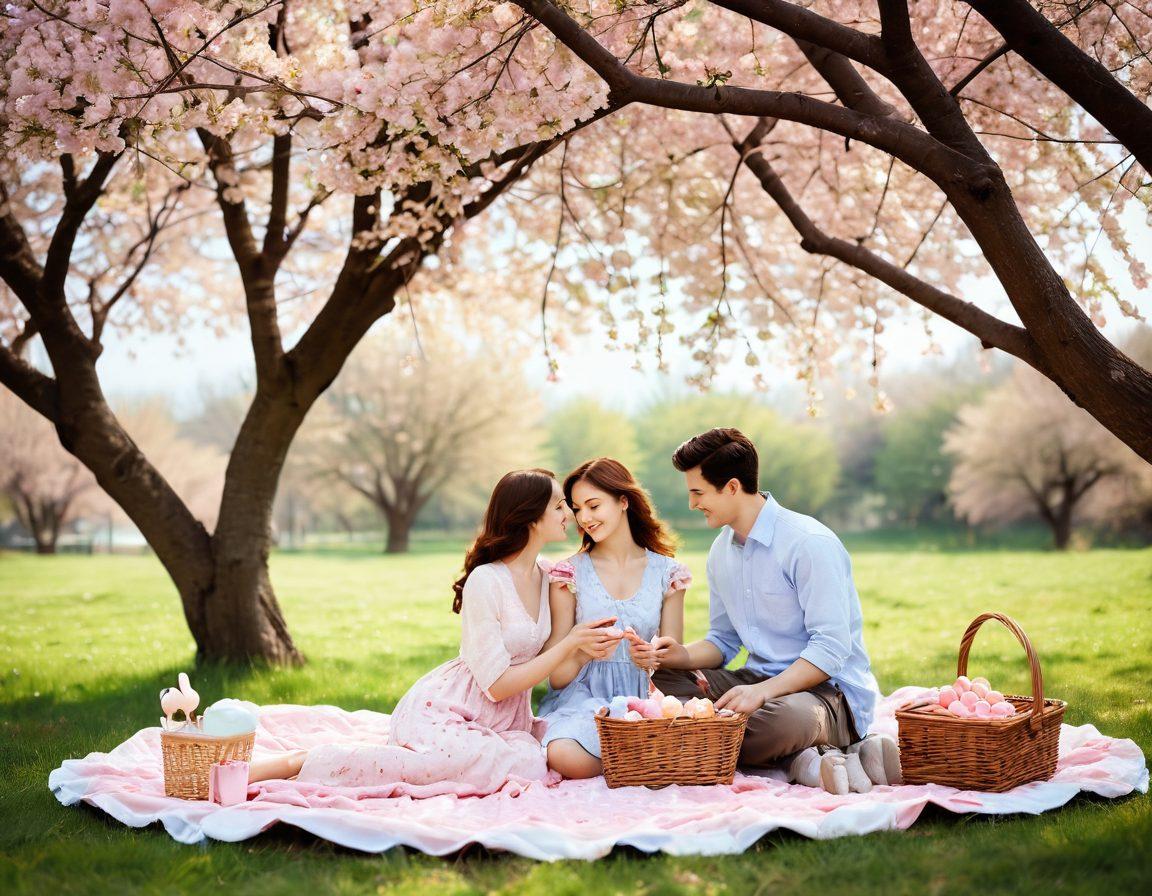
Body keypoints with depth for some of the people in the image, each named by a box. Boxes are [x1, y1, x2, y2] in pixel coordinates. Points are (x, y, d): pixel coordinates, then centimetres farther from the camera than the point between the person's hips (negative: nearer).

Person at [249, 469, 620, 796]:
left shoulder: (548, 575, 9)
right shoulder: (485, 582, -14)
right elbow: (497, 684, -14)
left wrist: (584, 644, -2)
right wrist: (570, 643, -12)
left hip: (506, 717, 7)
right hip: (447, 709, -7)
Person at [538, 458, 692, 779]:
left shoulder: (667, 573, 7)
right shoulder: (570, 574, 3)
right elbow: (557, 677, 0)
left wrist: (653, 658, -16)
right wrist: (582, 652, -23)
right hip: (583, 697, -1)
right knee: (566, 756, -36)